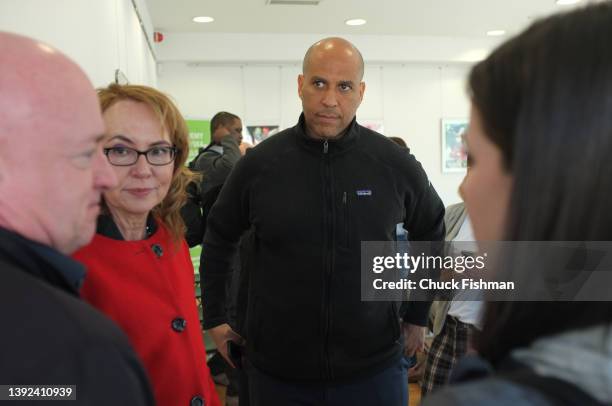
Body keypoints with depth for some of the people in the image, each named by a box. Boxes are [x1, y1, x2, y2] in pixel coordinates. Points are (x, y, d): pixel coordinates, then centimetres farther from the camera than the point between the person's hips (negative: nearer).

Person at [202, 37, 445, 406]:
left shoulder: (395, 164, -7)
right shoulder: (259, 163, -6)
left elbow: (432, 233, 9)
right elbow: (219, 239, 8)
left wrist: (418, 316, 11)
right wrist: (215, 318, 8)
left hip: (374, 366, 0)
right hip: (276, 369, 1)